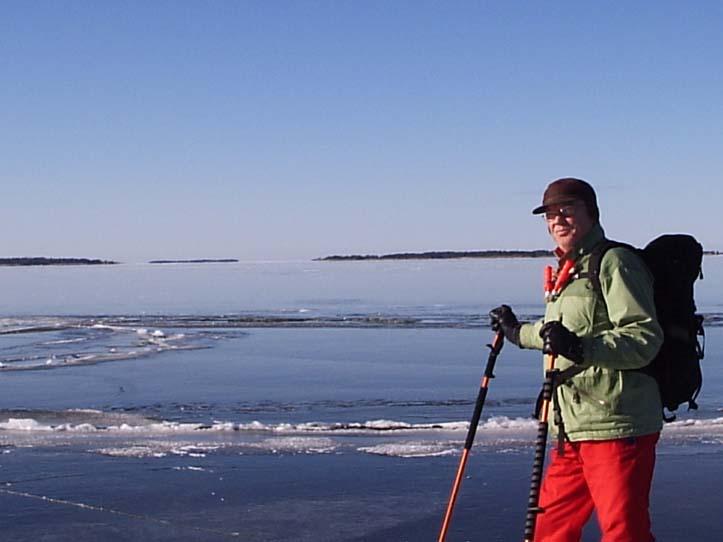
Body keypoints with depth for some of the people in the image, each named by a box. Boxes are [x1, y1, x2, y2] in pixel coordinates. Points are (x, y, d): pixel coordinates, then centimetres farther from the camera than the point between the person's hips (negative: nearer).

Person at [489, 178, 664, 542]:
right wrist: (518, 333, 45)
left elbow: (645, 338, -21)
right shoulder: (567, 271, 20)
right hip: (573, 429, 9)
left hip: (616, 427, -9)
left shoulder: (614, 262, -9)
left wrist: (581, 347, -33)